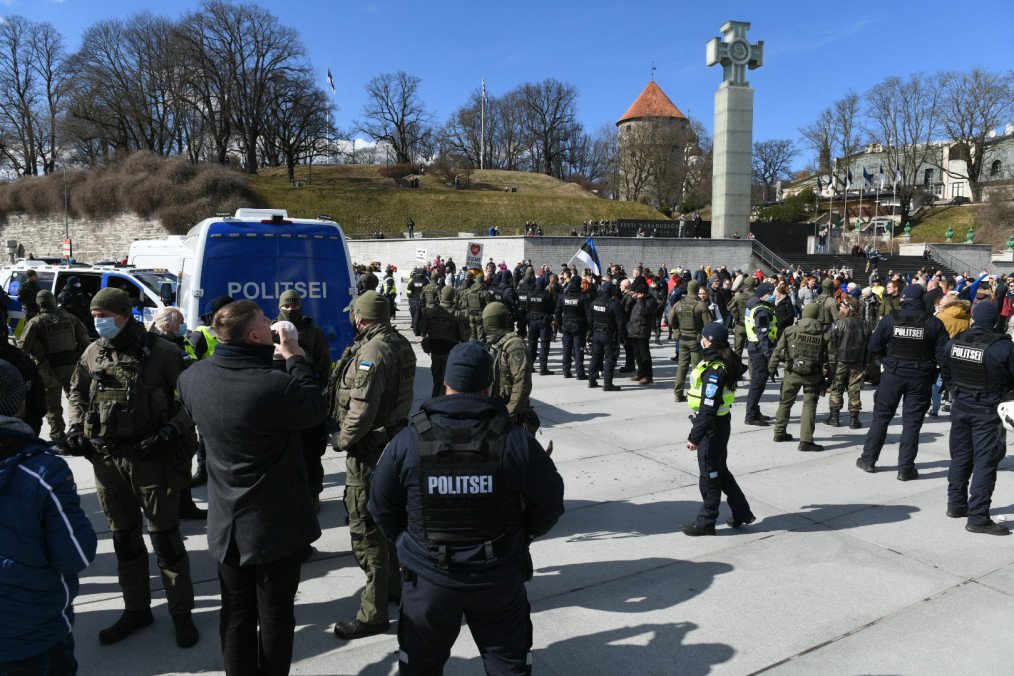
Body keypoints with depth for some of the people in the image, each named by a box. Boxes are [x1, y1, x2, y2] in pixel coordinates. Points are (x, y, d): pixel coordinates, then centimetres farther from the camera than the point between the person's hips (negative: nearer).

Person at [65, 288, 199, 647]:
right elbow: (77, 392, 20)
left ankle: (181, 612, 19)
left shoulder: (161, 352, -11)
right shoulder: (93, 353, 5)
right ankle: (136, 608, 34)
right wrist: (75, 426, 5)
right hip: (106, 459, 6)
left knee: (165, 537, 4)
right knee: (124, 538, 17)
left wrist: (172, 430, -19)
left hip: (152, 458, -5)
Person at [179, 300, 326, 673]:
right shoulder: (275, 386, -28)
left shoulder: (193, 377, -8)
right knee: (275, 616, 13)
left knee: (236, 614, 20)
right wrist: (295, 356, -4)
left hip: (226, 524, 6)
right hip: (277, 523, -5)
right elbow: (315, 408, -10)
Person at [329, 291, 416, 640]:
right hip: (395, 437, 10)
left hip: (370, 449, -10)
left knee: (365, 529, 0)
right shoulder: (400, 344, 5)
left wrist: (342, 440, -10)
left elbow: (362, 409, -26)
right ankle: (393, 584, 40)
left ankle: (374, 613, 9)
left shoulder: (372, 351, -22)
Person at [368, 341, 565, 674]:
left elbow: (381, 507, -2)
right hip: (500, 578, 0)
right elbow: (549, 505, -4)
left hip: (428, 576, 1)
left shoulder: (406, 442, -13)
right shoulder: (517, 441, -15)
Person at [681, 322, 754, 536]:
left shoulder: (715, 370, -25)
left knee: (710, 475, 4)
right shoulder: (725, 362, 6)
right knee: (720, 471, 22)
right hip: (720, 424, 10)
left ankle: (705, 522, 18)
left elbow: (708, 408, -28)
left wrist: (695, 437, -23)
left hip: (713, 428, -10)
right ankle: (742, 512, 33)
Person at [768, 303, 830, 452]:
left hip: (792, 373, 1)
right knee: (809, 405, 2)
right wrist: (826, 375, 8)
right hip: (813, 376, -1)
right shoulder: (823, 335, -3)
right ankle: (805, 441, -3)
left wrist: (772, 367, 9)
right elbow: (827, 359, -2)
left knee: (785, 402, 17)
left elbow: (778, 351, 0)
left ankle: (779, 433, 29)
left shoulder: (791, 330, -3)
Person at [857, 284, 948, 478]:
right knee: (912, 422, 6)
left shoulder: (889, 319, -6)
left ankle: (868, 460, 18)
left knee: (881, 416, 12)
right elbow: (943, 354, -7)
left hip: (893, 374, 1)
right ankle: (905, 468, 9)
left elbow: (874, 347, -2)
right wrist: (931, 369, 9)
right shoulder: (934, 323, -7)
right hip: (921, 378, 0)